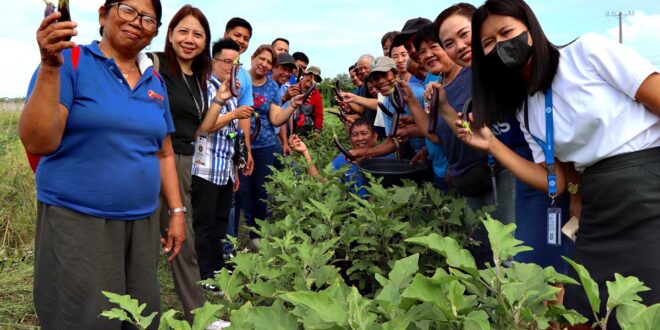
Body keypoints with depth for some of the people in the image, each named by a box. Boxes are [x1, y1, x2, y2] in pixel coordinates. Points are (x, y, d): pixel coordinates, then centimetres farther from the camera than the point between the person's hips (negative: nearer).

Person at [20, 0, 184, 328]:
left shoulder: (155, 82, 10)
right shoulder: (71, 61, -6)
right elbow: (38, 143, -16)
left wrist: (177, 211, 12)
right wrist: (50, 67, -24)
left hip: (141, 223, 6)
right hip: (76, 221, -5)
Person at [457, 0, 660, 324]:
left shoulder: (588, 51, -4)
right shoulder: (525, 111, 11)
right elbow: (554, 182, 7)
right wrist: (492, 145, 3)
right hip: (599, 216, 6)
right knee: (579, 312, 7)